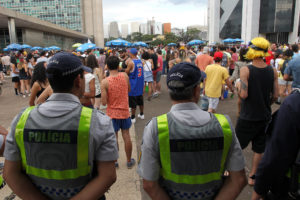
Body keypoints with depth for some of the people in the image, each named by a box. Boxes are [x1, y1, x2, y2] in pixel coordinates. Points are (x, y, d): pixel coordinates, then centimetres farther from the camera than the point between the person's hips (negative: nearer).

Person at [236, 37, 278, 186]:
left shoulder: (246, 70, -16)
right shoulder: (273, 71, -3)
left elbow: (243, 95, -21)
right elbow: (275, 96, 0)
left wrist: (238, 86, -1)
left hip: (248, 117, -4)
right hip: (265, 117, 4)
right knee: (259, 149, 16)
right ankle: (252, 176, 27)